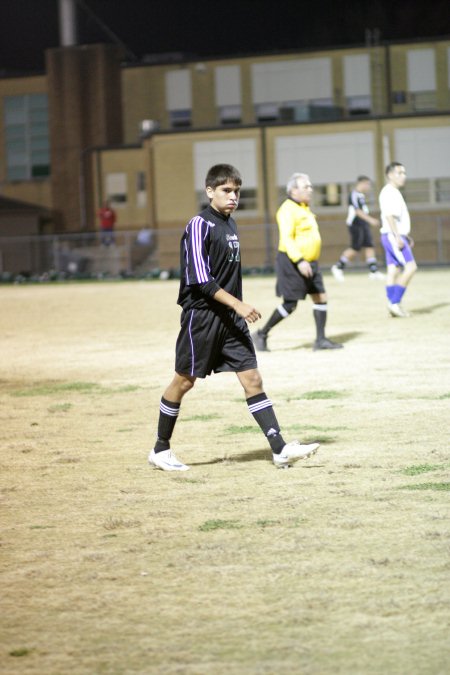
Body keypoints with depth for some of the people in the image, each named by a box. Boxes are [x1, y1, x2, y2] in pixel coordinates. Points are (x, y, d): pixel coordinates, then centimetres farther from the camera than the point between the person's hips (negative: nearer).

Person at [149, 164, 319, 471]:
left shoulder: (230, 223, 12)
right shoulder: (200, 226, -13)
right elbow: (200, 280, -19)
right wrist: (237, 304, -22)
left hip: (231, 318, 7)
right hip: (201, 316, -7)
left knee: (253, 379, 0)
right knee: (184, 381, 4)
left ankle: (280, 449, -4)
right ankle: (160, 450, 17)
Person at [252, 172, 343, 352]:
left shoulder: (304, 209, 17)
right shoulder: (288, 210, -14)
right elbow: (287, 238, -22)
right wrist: (299, 261, -30)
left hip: (309, 263, 9)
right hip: (292, 263, -9)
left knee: (321, 298, 2)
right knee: (290, 304, -6)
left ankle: (320, 340, 6)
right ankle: (262, 334, 8)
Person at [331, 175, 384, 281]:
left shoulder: (361, 196, 15)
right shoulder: (354, 195, -15)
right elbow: (357, 211, -22)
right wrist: (370, 220, -27)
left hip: (363, 225, 9)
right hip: (355, 225, -9)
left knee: (369, 246, 3)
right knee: (355, 248, -6)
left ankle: (373, 271, 2)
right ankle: (338, 267, 6)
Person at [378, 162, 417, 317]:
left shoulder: (395, 193, 19)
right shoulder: (389, 192, -13)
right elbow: (389, 216, -22)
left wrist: (406, 236, 23)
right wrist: (398, 237, -26)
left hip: (397, 236, 10)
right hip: (393, 236, -10)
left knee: (393, 271, 7)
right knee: (410, 267, -14)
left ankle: (393, 305, 6)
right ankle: (395, 303, -14)